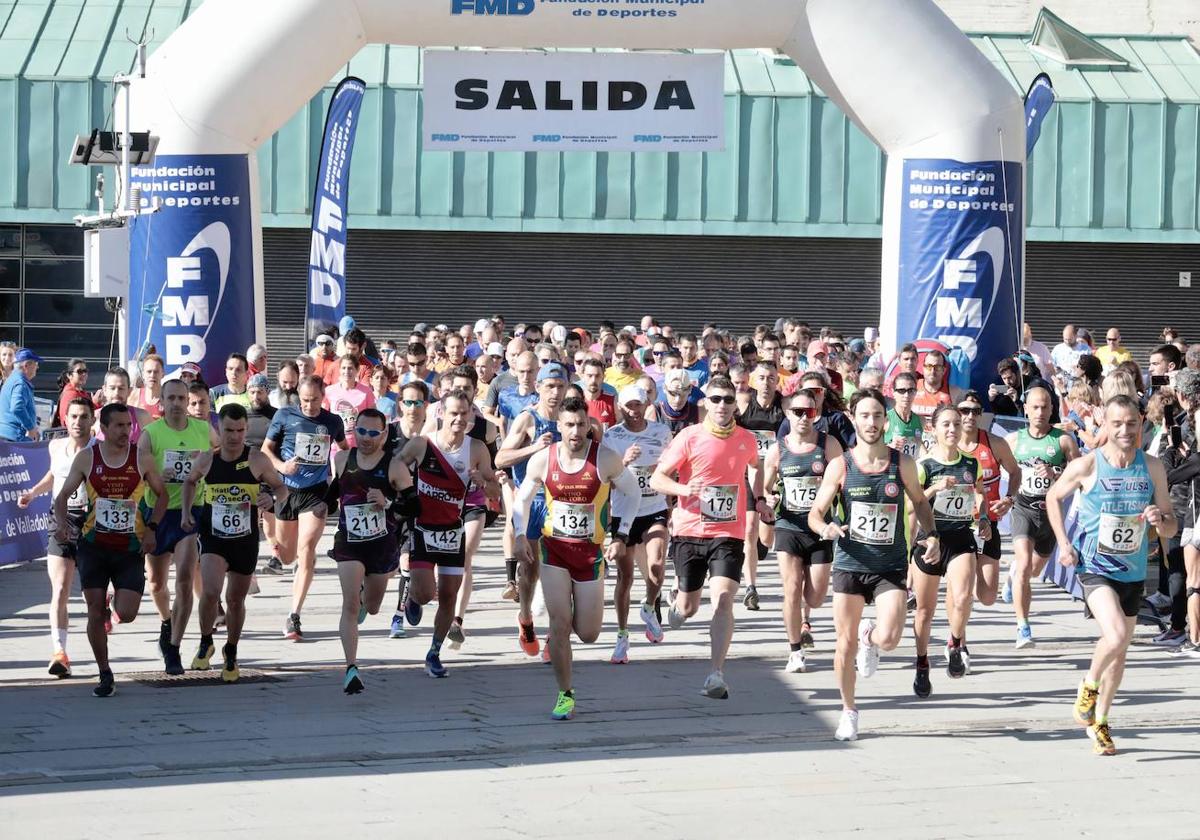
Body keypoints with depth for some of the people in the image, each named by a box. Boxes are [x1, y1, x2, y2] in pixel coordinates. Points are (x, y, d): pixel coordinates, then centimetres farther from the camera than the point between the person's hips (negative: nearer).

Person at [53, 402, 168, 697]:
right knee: (96, 613, -3)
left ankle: (119, 598, 28)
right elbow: (63, 496, 4)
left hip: (131, 548, 0)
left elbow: (162, 494, 9)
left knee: (126, 614, -10)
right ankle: (105, 676, 10)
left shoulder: (140, 459, -2)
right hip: (93, 545, 0)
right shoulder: (86, 458, -2)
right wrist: (62, 523, -15)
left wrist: (151, 529, -4)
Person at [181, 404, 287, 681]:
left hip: (245, 541, 0)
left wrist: (272, 498, -21)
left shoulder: (257, 460, -9)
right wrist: (186, 512, 6)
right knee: (210, 591, -22)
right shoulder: (207, 460, -4)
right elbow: (190, 481, 18)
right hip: (212, 538, 0)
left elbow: (282, 488, 2)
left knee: (236, 599, 13)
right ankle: (206, 643, 3)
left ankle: (231, 652, 38)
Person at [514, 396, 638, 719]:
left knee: (588, 634, 4)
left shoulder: (606, 459, -13)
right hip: (554, 549, 0)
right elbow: (523, 498, 9)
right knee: (559, 625, -10)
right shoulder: (542, 460, -8)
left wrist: (621, 537, -3)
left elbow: (633, 493, 3)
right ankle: (565, 696, 3)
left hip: (590, 552, 0)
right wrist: (520, 536, -3)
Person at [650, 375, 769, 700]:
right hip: (690, 531, 0)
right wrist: (684, 489, -24)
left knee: (723, 599, -19)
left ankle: (716, 674, -19)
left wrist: (759, 499, 15)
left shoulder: (746, 439, 3)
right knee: (688, 608, 9)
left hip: (729, 533, 1)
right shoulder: (689, 437, -7)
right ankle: (677, 603, 48)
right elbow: (657, 478, -6)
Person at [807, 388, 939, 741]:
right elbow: (815, 513, -1)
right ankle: (849, 711, 25)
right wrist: (826, 528, -23)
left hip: (891, 566, 0)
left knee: (889, 638, -18)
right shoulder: (840, 466, -4)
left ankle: (870, 636, 21)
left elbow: (920, 502, 15)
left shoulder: (902, 464, -2)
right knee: (846, 644, 4)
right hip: (849, 564, 0)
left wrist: (931, 535, -1)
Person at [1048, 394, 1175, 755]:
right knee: (1116, 636, -25)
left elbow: (1171, 528, 3)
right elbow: (1053, 497, 7)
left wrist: (1160, 519, -21)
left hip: (1133, 571, 4)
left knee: (1119, 650, 13)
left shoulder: (1152, 468, -3)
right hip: (1095, 567, -4)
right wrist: (1063, 543, -2)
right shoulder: (1087, 466, -11)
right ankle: (1089, 687, 6)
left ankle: (1098, 723, 32)